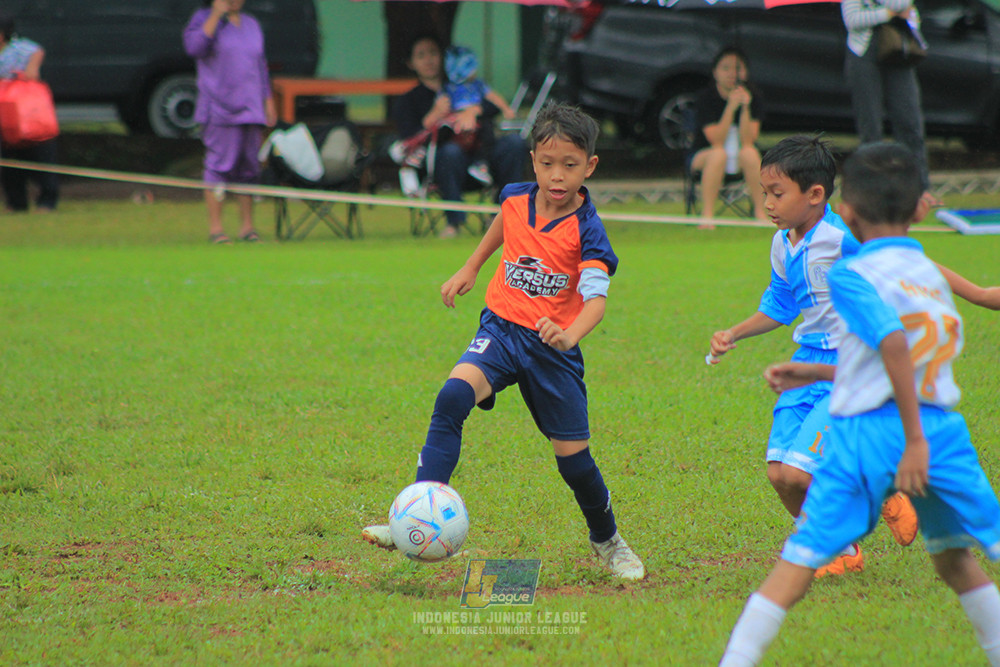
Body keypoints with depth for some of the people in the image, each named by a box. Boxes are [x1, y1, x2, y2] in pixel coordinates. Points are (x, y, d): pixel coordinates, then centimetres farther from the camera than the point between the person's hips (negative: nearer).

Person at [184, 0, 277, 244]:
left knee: (249, 166, 4)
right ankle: (215, 228, -7)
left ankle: (247, 226, 10)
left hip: (250, 108, 6)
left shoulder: (251, 24, 19)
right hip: (218, 107, -6)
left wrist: (268, 101, 20)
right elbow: (194, 47, -18)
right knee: (219, 165, -9)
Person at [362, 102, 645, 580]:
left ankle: (608, 542, 33)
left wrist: (570, 335, -49)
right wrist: (470, 268, 29)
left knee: (573, 456, 4)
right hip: (501, 329, 2)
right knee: (453, 397, -27)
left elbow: (596, 298, -30)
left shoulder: (586, 231, -17)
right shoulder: (516, 199, -3)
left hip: (554, 347, -2)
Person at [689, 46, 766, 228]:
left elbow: (748, 140, -15)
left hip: (740, 161, 2)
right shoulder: (705, 98, -10)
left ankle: (760, 213, -28)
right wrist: (731, 106, -30)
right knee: (719, 154, -36)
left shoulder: (753, 98, -3)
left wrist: (745, 107, -26)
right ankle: (707, 216, -38)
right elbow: (717, 141, -21)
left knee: (749, 152, -32)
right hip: (704, 157, -2)